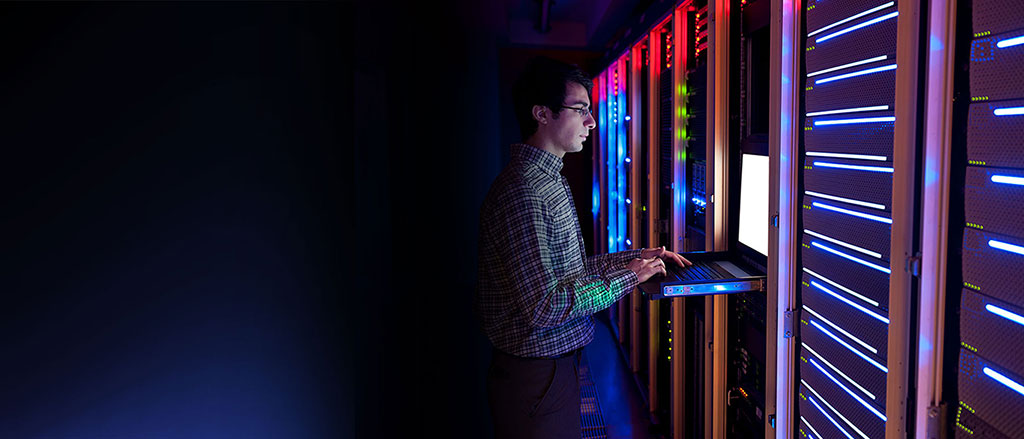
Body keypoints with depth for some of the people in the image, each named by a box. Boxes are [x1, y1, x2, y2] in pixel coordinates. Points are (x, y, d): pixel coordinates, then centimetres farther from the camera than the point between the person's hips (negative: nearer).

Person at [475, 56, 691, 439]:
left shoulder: (549, 181, 12)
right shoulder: (522, 192, -24)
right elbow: (542, 305, -28)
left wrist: (636, 258, 7)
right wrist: (626, 277, -18)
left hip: (557, 361, 10)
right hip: (536, 375, -10)